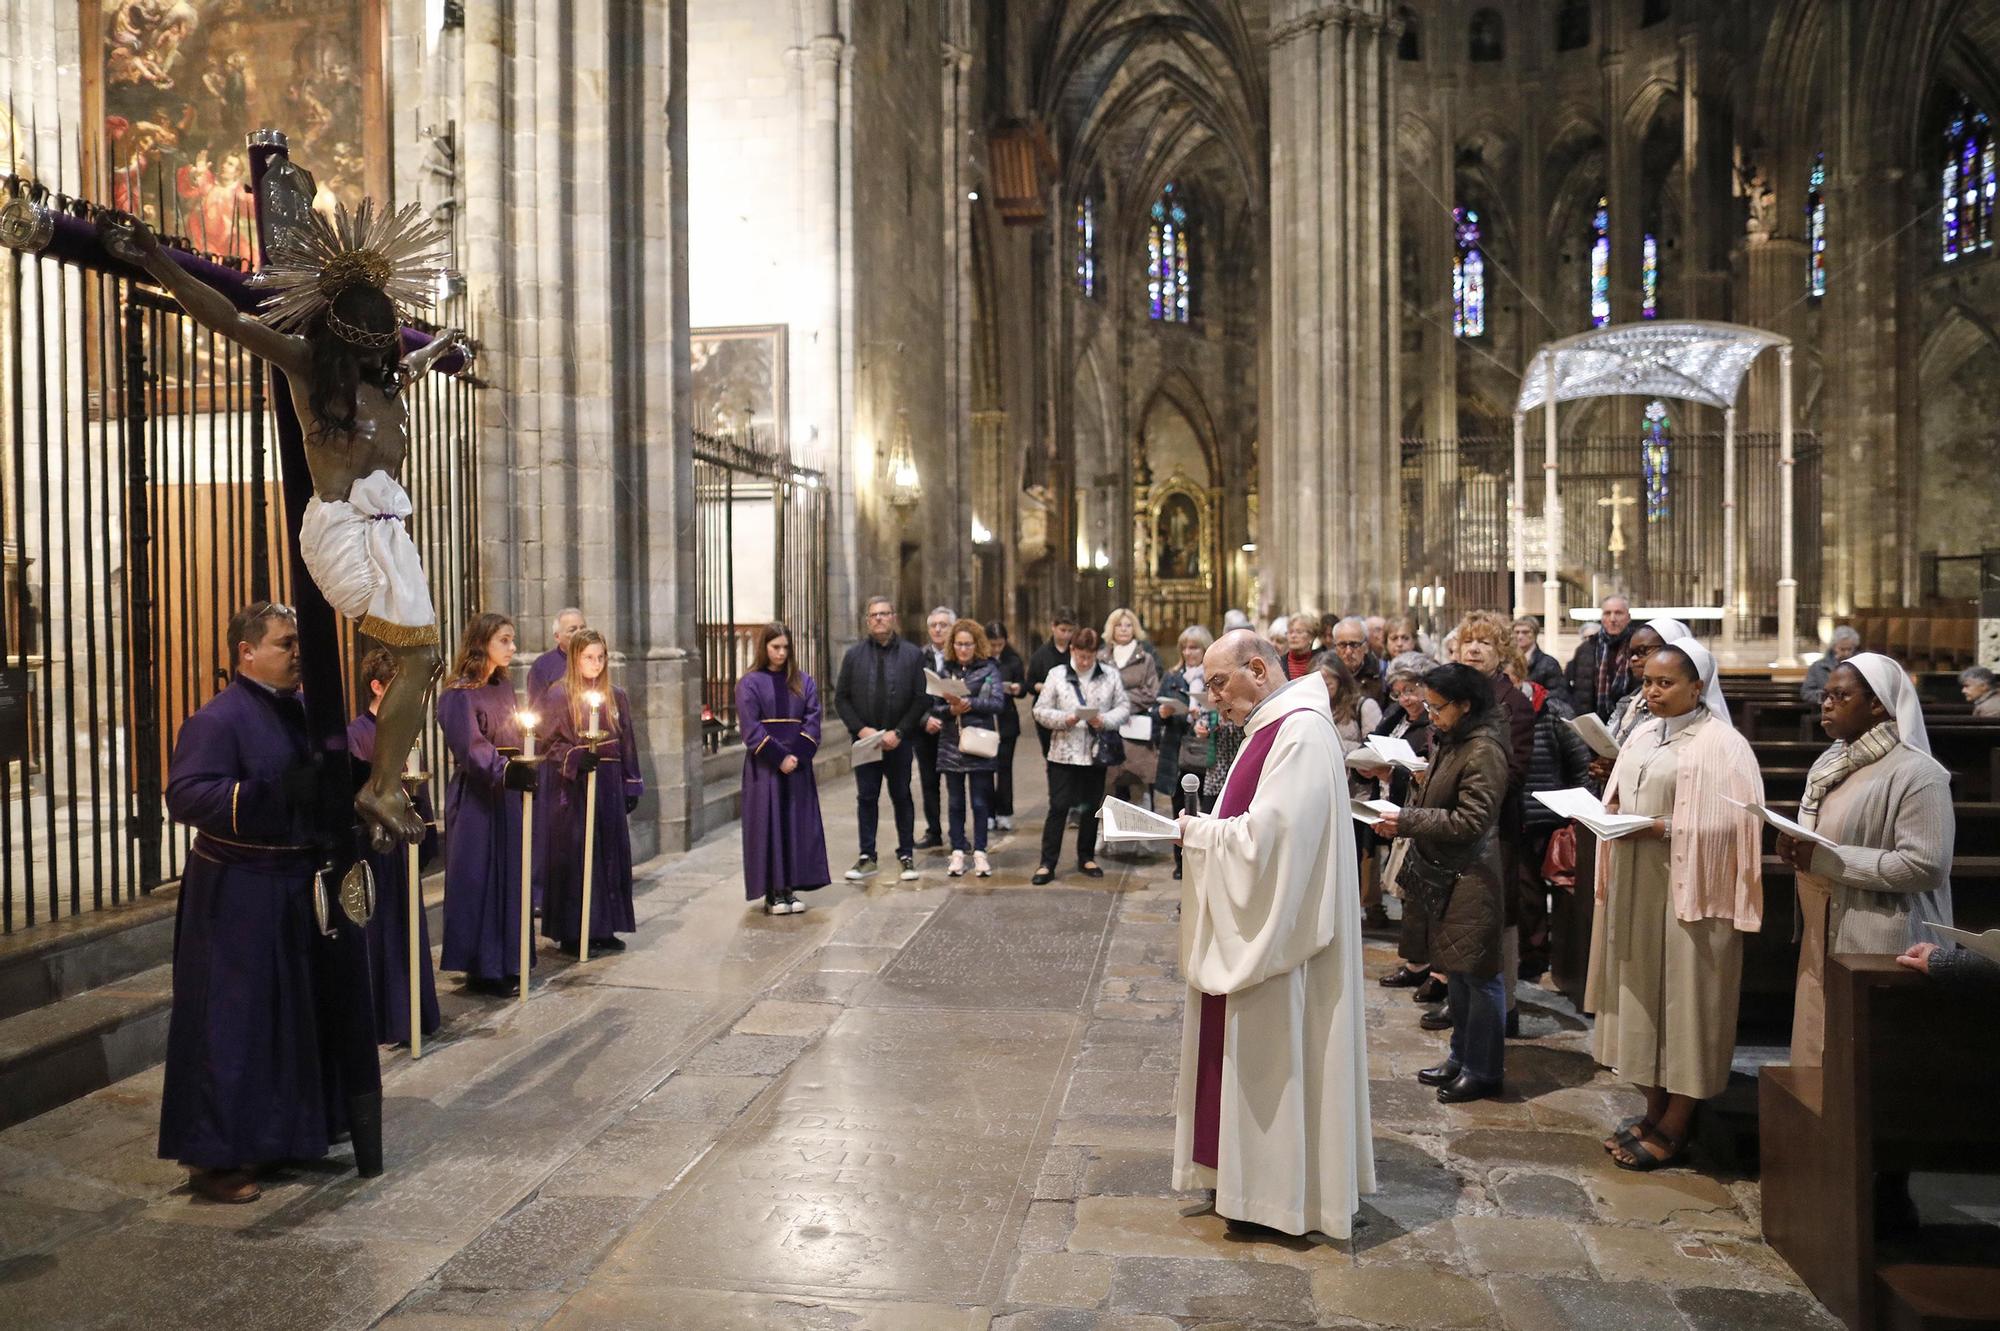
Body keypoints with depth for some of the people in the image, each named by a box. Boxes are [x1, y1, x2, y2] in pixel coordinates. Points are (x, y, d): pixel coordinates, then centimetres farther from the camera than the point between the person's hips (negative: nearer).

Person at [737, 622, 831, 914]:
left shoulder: (803, 681, 9)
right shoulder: (750, 683, -2)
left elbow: (812, 720, 2)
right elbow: (750, 727, -9)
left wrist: (797, 755, -12)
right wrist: (779, 757, -16)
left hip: (797, 765, 4)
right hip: (764, 766, -3)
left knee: (797, 823, 4)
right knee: (768, 824, -1)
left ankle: (789, 888, 10)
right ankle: (771, 893, 4)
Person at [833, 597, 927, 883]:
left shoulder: (913, 654, 1)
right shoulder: (854, 655, 5)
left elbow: (921, 698, -4)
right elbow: (841, 698, 4)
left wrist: (898, 732, -12)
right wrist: (861, 729, -9)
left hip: (899, 740, -1)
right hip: (865, 739, 1)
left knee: (902, 797, 8)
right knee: (866, 798, 5)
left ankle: (906, 855, 18)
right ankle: (867, 857, 13)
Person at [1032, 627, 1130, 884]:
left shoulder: (1110, 675, 2)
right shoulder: (1057, 675, -1)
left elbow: (1124, 706, 2)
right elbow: (1041, 710, -1)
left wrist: (1106, 720, -16)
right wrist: (1063, 719, -18)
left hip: (1096, 753, 2)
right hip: (1063, 753, -2)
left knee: (1091, 807, 12)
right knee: (1058, 808, -2)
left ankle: (1086, 858, 27)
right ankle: (1047, 863, 4)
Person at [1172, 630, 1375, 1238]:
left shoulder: (1301, 732, -20)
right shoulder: (1271, 727, 11)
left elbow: (1267, 834, -26)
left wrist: (1195, 832, -13)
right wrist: (1199, 830, 1)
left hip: (1279, 930, -10)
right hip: (1255, 924, 10)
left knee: (1274, 1057, 2)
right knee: (1254, 1057, 17)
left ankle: (1281, 1194, 17)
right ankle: (1253, 1178, 29)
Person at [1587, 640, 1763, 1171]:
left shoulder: (1721, 744, -11)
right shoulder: (1643, 736, 12)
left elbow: (1729, 824, -17)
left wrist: (1663, 829, -22)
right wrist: (1611, 814, 1)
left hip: (1685, 891, -7)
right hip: (1635, 887, 7)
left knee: (1682, 998, 2)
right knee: (1643, 992, 12)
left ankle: (1673, 1128, 12)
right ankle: (1655, 1110, 25)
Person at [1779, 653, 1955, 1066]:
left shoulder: (1915, 773, -14)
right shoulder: (1830, 763, 13)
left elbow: (1926, 865, -22)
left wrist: (1825, 859, -21)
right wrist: (1795, 848, 1)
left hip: (1881, 947, -8)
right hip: (1824, 939, 8)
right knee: (1819, 1057, 13)